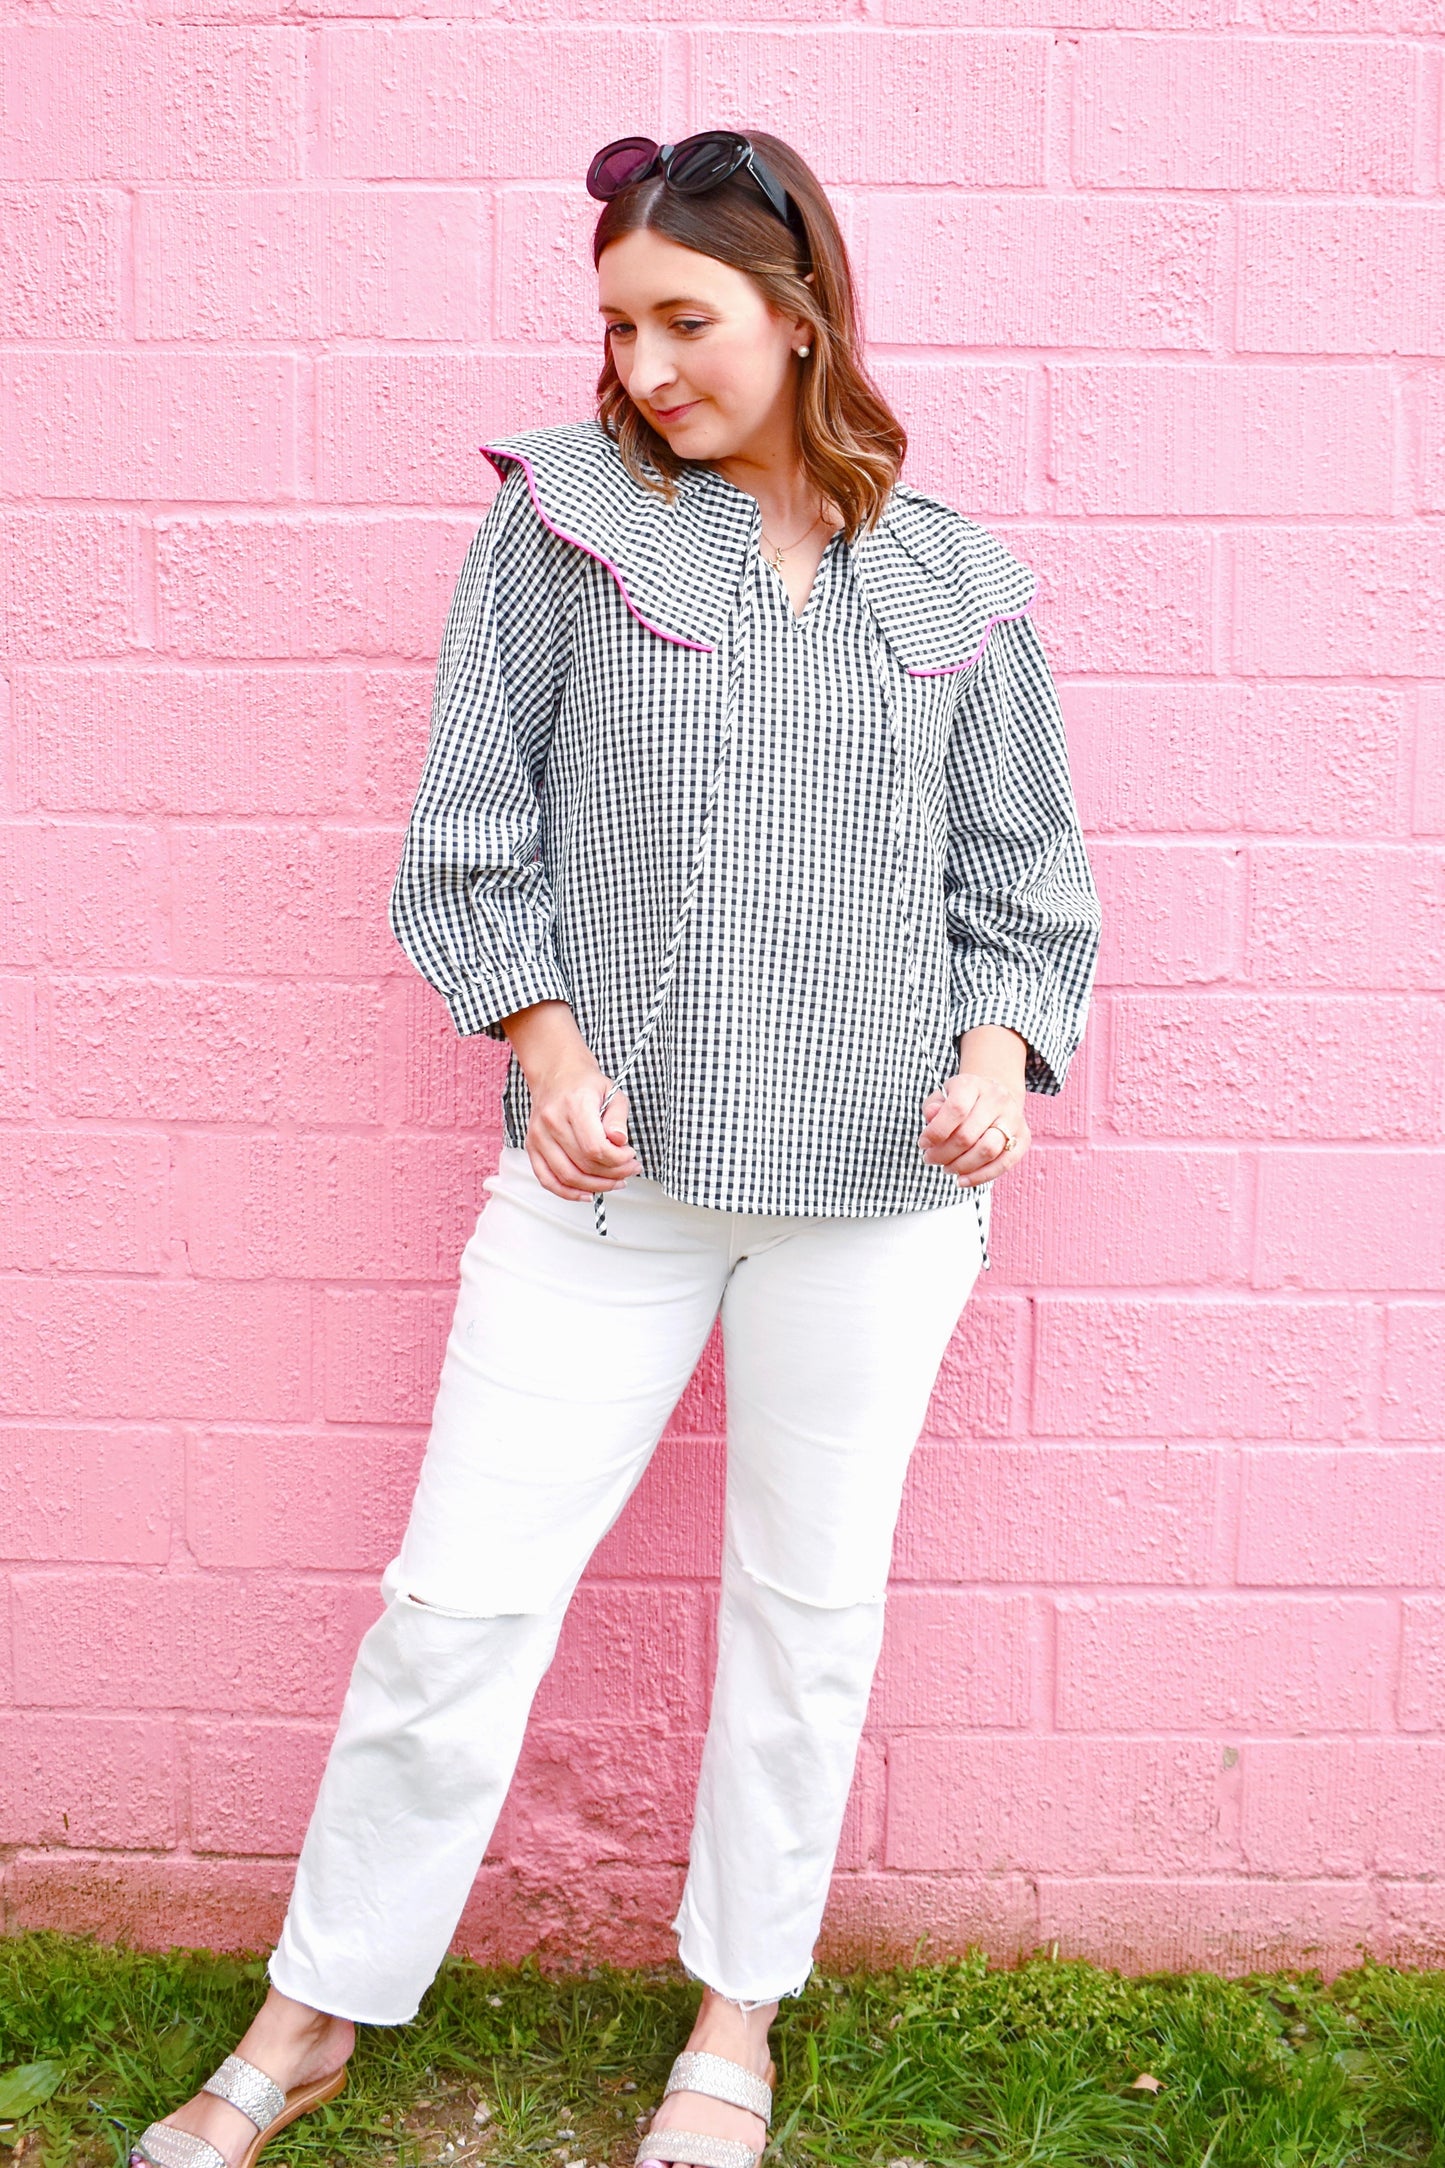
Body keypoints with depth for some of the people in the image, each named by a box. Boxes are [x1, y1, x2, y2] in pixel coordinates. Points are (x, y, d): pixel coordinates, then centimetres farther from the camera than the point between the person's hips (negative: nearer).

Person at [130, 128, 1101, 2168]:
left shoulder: (955, 579, 5)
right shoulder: (565, 512, 1)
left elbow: (1019, 869, 11)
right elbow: (473, 824, 2)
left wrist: (1003, 1046, -5)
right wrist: (544, 1038, -10)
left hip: (882, 1181, 2)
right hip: (609, 1165, -1)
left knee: (810, 1604, 12)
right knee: (460, 1596, 2)